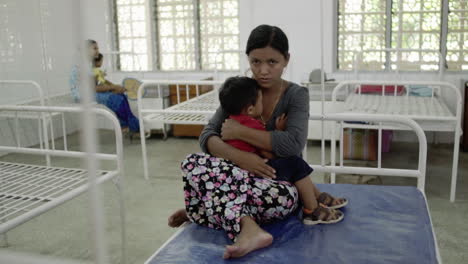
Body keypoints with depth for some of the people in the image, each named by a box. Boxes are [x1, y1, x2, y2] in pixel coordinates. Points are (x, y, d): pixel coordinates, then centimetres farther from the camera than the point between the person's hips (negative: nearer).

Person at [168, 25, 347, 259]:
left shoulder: (296, 95, -5)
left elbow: (293, 144, -24)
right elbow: (207, 136, -7)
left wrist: (238, 131, -21)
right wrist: (239, 156, -27)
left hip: (280, 180, -3)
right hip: (242, 175, 4)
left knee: (284, 197, -41)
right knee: (192, 163, -28)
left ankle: (211, 209, -24)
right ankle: (248, 228, -35)